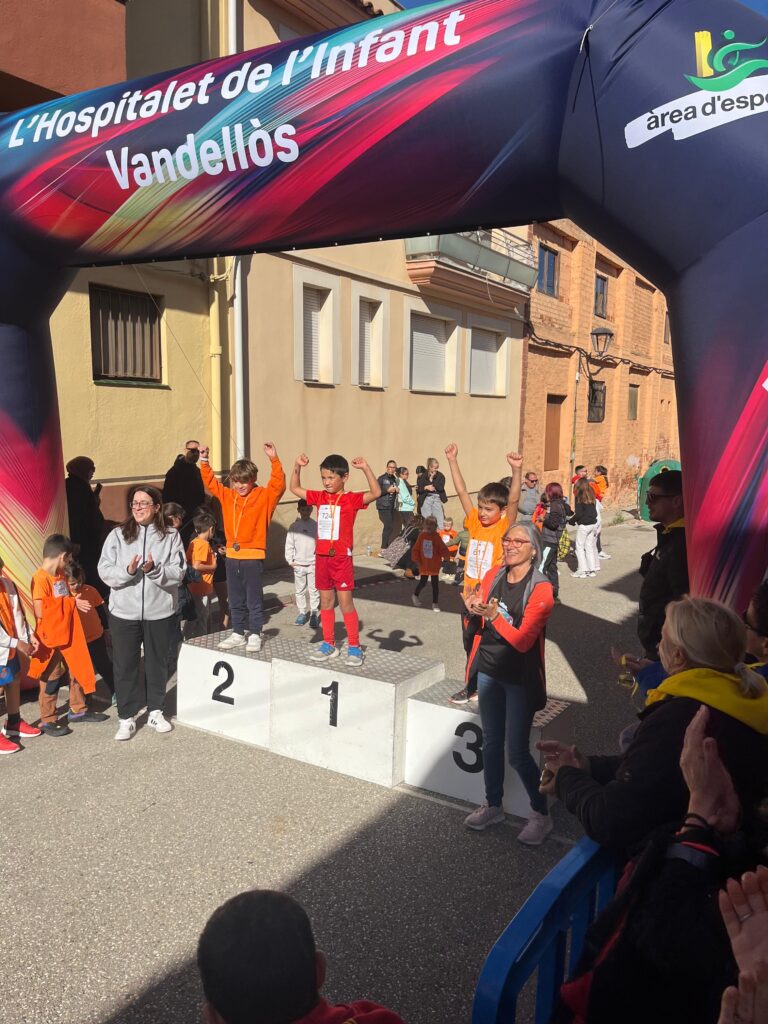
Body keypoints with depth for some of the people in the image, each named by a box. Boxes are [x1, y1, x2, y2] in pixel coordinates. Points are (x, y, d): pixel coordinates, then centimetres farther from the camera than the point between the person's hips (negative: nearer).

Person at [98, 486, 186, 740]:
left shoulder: (170, 536, -3)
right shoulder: (117, 535, -1)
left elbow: (178, 572, -9)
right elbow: (104, 571, -6)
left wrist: (154, 570, -25)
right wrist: (127, 570, -23)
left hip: (160, 612, 0)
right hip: (124, 613, 0)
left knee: (157, 663, 14)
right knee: (125, 665, 8)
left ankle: (156, 711, 31)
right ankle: (126, 717, 22)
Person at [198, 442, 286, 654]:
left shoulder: (264, 496, -5)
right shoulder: (227, 495, 8)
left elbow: (279, 485, -20)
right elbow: (210, 482, 16)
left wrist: (274, 460, -29)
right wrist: (204, 461, 6)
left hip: (253, 557, -5)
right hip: (232, 556, 5)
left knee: (254, 600, 5)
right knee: (235, 600, 14)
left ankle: (255, 635, 15)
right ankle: (238, 634, 25)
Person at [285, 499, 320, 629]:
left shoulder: (316, 525, -1)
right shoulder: (294, 526, 2)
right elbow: (289, 544, 4)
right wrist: (290, 560, -2)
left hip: (313, 564, -2)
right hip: (298, 564, 2)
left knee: (314, 590, 0)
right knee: (300, 590, 10)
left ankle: (314, 614, 9)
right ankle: (302, 612, 22)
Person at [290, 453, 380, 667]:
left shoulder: (351, 499, -9)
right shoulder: (320, 497, 6)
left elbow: (375, 493, -24)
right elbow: (295, 488, 15)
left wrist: (365, 468, -31)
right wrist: (297, 467, 2)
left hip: (341, 558, -5)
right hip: (321, 557, 5)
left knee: (346, 603, -1)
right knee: (326, 602, 13)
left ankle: (354, 647, 9)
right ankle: (329, 644, 24)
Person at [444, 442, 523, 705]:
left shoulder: (504, 528, -11)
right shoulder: (475, 523, 1)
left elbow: (514, 500, -26)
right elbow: (462, 492, -1)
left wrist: (516, 470, -41)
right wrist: (452, 461, -7)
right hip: (470, 594, 6)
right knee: (470, 643, 18)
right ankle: (473, 686, 35)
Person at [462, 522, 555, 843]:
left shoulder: (540, 589, -15)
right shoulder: (493, 576, 2)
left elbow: (523, 641, -20)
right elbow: (480, 626, 10)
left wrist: (495, 616, -32)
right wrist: (474, 612, -12)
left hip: (520, 678, -5)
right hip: (489, 670, 5)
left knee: (517, 752, -1)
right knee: (491, 741, 17)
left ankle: (541, 815, 20)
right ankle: (493, 805, 34)